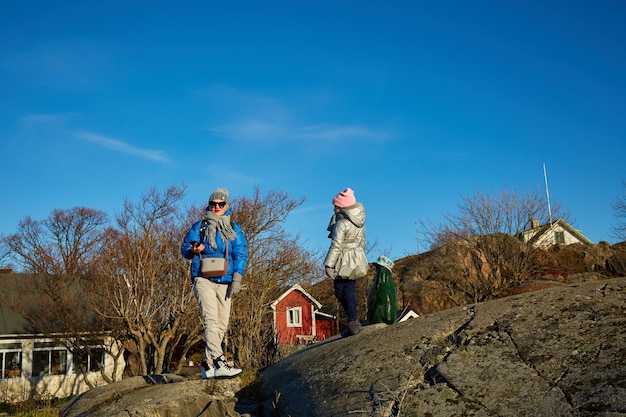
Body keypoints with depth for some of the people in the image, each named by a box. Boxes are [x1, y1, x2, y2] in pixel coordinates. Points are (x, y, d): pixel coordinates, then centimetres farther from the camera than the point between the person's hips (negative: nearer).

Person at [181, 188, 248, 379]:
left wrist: (237, 279, -5)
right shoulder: (199, 226, 12)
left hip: (225, 282, 3)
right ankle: (219, 363, -28)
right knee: (211, 319, -18)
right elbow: (184, 247, 10)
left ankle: (207, 363, 10)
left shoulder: (234, 230, 15)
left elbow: (241, 254, 8)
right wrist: (192, 250, -15)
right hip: (204, 280, -3)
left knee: (222, 323, 0)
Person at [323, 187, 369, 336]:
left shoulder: (341, 223, -17)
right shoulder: (359, 222, 8)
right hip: (358, 260, 8)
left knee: (340, 291, 4)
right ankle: (353, 322, 10)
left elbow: (336, 246, -19)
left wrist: (329, 265, -16)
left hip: (344, 262, -7)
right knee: (350, 290, 12)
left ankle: (353, 322, 1)